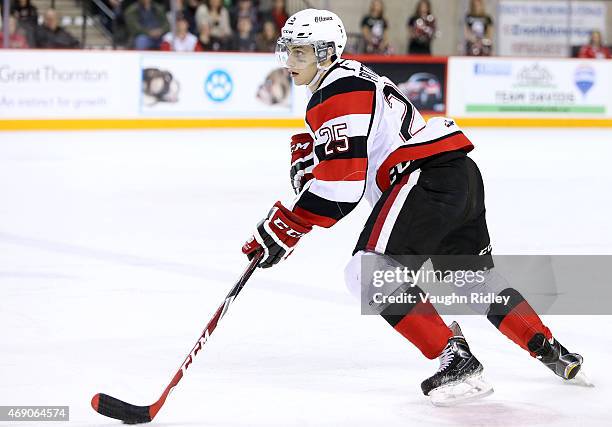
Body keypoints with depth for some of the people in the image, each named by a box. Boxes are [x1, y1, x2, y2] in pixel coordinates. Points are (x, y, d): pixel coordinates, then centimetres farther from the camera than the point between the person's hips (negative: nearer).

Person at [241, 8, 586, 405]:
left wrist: (285, 229, -18)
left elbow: (342, 182, -19)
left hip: (427, 175, -11)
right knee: (475, 273, 25)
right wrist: (308, 154, 7)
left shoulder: (337, 92, -11)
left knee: (371, 270, -15)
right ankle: (552, 353, 34)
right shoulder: (349, 78, 22)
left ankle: (455, 359, -21)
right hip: (461, 174, 11)